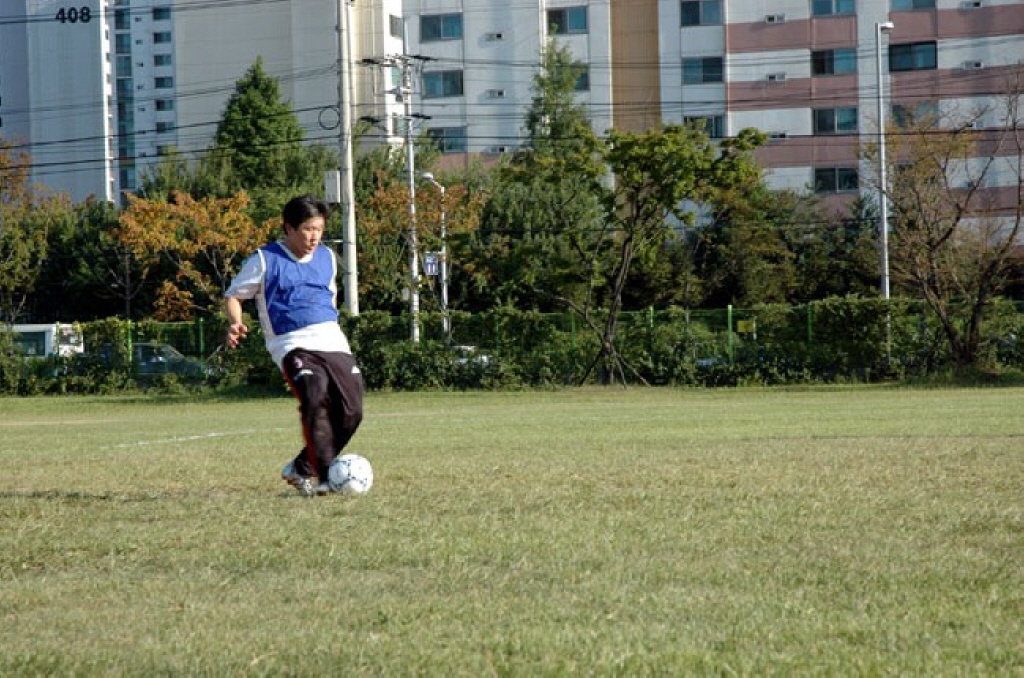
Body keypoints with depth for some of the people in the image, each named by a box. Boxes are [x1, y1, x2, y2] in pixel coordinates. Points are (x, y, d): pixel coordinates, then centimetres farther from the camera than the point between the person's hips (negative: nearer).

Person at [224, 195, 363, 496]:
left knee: (351, 411, -5)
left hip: (333, 342, 6)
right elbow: (233, 296, 7)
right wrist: (236, 323, -12)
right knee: (315, 397, -31)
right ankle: (325, 476, -28)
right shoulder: (265, 261, 1)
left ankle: (302, 469, 12)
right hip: (293, 345, -6)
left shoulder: (327, 257, 17)